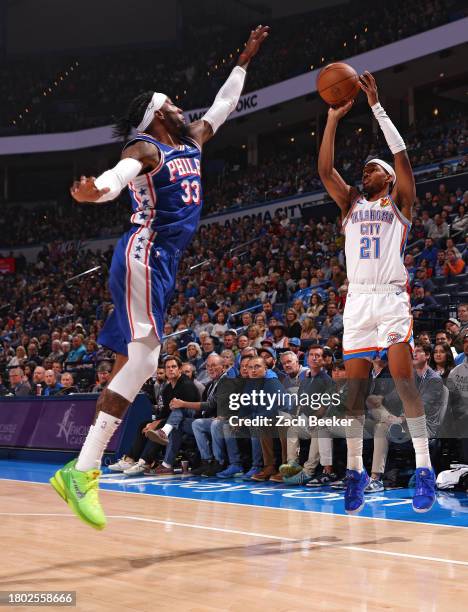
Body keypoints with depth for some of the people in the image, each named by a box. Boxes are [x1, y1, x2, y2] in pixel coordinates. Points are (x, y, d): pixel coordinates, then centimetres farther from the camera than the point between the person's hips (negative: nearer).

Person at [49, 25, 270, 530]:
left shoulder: (190, 143, 20)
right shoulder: (146, 149, -7)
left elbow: (222, 106, 35)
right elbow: (118, 175, -29)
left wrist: (245, 61, 39)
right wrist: (96, 189, -52)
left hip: (161, 261, 10)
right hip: (143, 255, -10)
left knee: (131, 362, 6)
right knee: (143, 356, -20)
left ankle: (85, 468, 7)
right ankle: (82, 471, -23)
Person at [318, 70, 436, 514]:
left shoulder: (399, 202, 10)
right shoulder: (350, 204, 19)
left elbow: (402, 156, -4)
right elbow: (324, 170, 7)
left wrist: (376, 106, -4)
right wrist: (333, 119, 2)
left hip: (391, 297, -4)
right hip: (357, 300, 4)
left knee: (404, 380, -10)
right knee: (354, 387, 2)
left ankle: (424, 470, -7)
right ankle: (354, 470, 9)